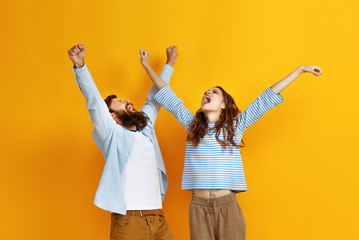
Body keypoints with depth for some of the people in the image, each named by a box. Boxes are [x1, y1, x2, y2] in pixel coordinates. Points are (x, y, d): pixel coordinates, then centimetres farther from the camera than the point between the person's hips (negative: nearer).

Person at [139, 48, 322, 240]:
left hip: (228, 206, -1)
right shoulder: (192, 124, 12)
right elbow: (167, 94, 19)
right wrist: (147, 66, 25)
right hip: (199, 207, 1)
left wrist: (301, 69, 11)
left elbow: (268, 98, 8)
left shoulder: (235, 125, 8)